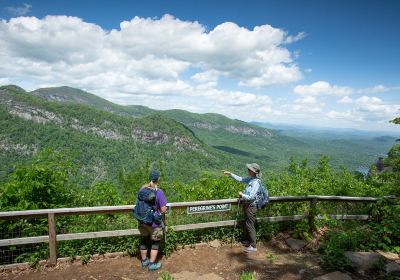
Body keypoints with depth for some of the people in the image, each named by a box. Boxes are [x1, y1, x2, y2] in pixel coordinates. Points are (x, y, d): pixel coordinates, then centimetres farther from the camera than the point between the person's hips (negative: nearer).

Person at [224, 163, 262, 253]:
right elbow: (240, 179, 16)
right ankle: (247, 241, 37)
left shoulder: (255, 182, -24)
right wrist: (230, 174, 15)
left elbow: (251, 197, -27)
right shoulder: (250, 179, 2)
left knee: (250, 225, -1)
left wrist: (242, 195, -12)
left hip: (251, 206, -9)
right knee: (247, 224, 21)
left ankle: (253, 246, 9)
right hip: (247, 205, 9)